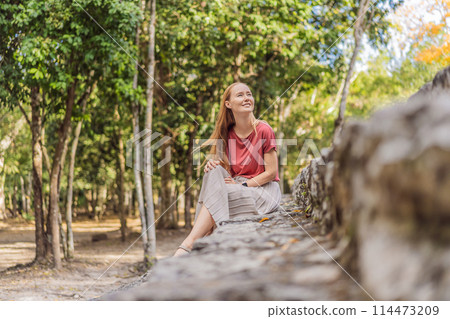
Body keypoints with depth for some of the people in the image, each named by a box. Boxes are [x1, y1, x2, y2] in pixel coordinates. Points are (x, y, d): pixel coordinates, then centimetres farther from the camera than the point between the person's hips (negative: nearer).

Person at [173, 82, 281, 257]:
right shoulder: (227, 134, 6)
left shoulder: (264, 130, -10)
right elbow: (229, 172, 8)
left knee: (217, 191, -28)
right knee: (214, 173, -24)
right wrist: (214, 165, -15)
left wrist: (242, 185, -17)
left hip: (264, 190, -5)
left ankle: (189, 244, -34)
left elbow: (271, 172, -11)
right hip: (237, 186, 5)